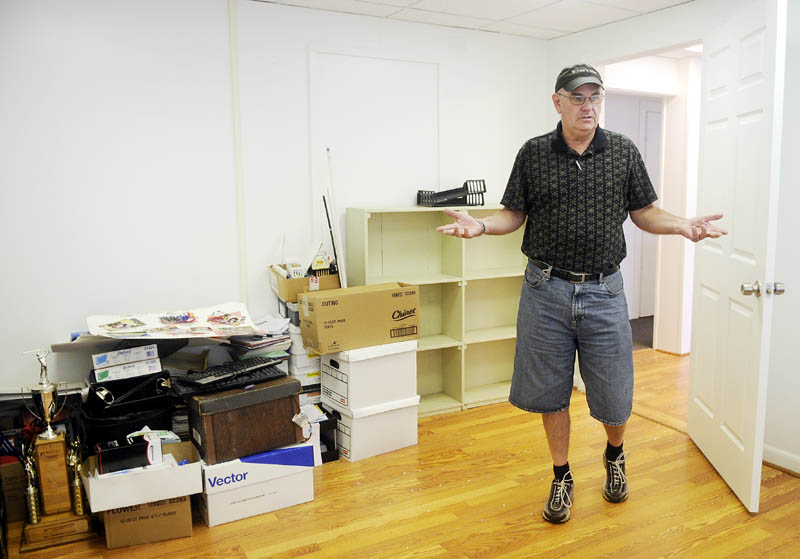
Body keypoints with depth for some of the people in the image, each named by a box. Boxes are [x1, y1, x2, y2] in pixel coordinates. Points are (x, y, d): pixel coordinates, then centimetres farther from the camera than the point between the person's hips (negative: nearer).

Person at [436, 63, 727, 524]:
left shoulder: (623, 152, 5)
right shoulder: (534, 153, 3)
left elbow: (645, 213, 9)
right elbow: (514, 214, 5)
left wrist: (683, 225, -10)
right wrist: (480, 225, -14)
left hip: (603, 291, 0)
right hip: (547, 290, 0)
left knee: (614, 398, 7)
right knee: (551, 392, 9)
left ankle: (615, 454, 41)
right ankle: (562, 477, 30)